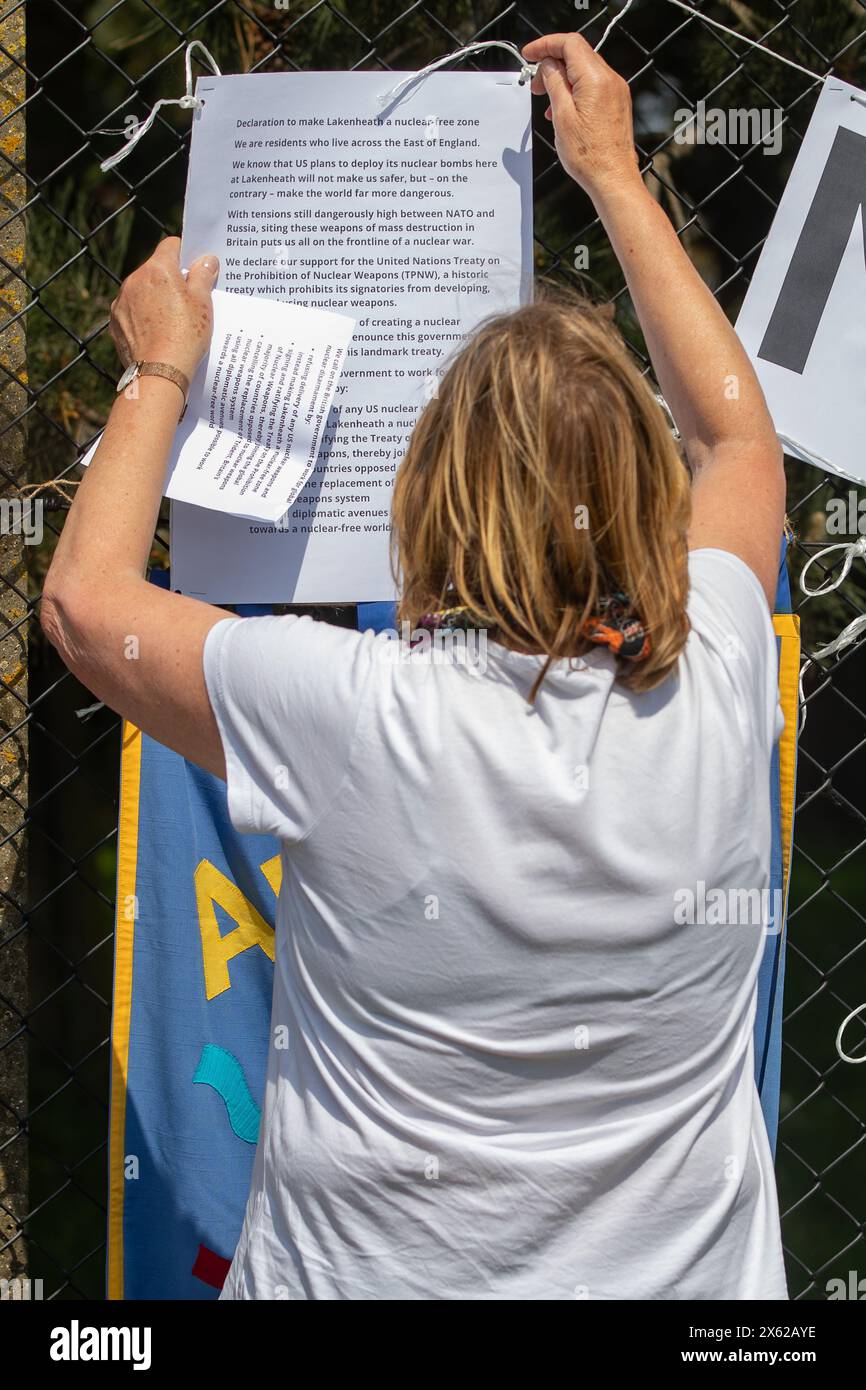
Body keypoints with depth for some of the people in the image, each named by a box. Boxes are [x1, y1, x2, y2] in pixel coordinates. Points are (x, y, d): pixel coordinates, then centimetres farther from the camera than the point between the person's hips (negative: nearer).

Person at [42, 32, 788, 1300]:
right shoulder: (714, 694, -14)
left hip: (369, 1274, -3)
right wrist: (613, 173, 15)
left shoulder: (361, 724, -24)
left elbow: (85, 598, -6)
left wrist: (162, 367, 7)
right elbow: (736, 427, 7)